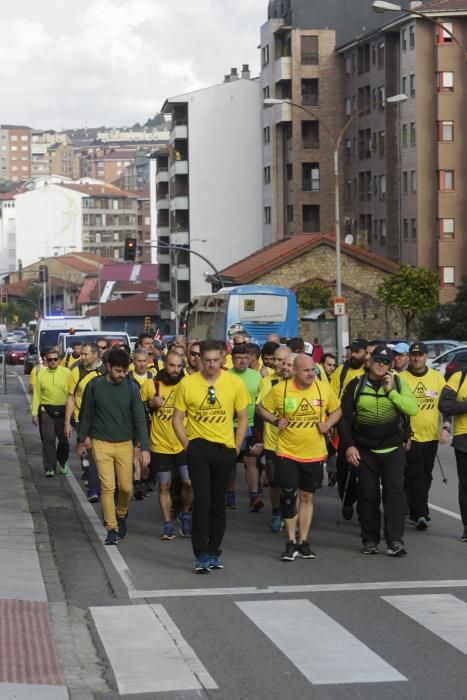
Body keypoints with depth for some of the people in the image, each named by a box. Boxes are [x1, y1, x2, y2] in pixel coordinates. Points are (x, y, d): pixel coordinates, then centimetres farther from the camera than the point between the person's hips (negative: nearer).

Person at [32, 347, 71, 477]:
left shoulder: (66, 372, -1)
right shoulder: (41, 374, 2)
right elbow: (36, 394, 4)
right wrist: (35, 413, 0)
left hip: (63, 410, 0)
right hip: (46, 410, 0)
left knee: (64, 439, 10)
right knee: (48, 439, -6)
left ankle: (62, 462, 34)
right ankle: (50, 468, -1)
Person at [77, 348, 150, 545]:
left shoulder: (131, 388, -4)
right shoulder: (95, 386, -5)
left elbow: (139, 419, -4)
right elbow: (86, 415, 7)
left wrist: (144, 447, -12)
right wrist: (82, 440, 12)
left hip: (125, 444, 1)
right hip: (101, 444, -1)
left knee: (126, 487, 3)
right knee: (107, 487, -8)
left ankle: (121, 515, 33)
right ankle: (111, 529, 1)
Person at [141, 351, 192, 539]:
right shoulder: (150, 385, -3)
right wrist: (150, 403, -14)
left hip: (183, 445, 0)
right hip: (160, 446, 0)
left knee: (189, 483, -7)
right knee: (164, 487, 5)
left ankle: (185, 514, 18)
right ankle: (168, 525, 15)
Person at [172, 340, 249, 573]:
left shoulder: (234, 383, -1)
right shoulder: (187, 384, -5)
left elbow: (243, 418, 7)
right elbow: (177, 419, 2)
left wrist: (236, 448, 1)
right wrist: (187, 445, -5)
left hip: (224, 448, 2)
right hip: (198, 447, -2)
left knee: (218, 501, 11)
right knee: (202, 499, -11)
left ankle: (214, 551, 22)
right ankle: (201, 554, -7)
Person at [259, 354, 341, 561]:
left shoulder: (324, 389, -2)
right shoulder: (280, 390, -9)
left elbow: (337, 410, 12)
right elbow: (262, 408, 5)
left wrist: (328, 424, -6)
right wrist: (275, 421, -12)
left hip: (314, 454, 2)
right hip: (287, 453, -2)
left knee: (307, 497, 10)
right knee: (289, 497, -5)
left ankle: (303, 541, 20)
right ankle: (291, 542, 9)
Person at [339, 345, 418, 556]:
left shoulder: (398, 383, 2)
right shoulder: (356, 385, 3)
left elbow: (413, 409, -12)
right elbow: (345, 417, 3)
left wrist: (391, 391, -16)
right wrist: (348, 445, -5)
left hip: (393, 449, -1)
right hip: (365, 451, 1)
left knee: (394, 492, -10)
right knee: (367, 495, 5)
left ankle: (395, 540, -10)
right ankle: (370, 540, 15)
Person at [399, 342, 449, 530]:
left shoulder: (437, 377, 5)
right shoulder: (401, 378, -5)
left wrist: (446, 428, -4)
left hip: (432, 436, 4)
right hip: (410, 437, -4)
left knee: (425, 477, 12)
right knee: (415, 477, -8)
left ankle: (415, 511, 25)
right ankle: (420, 514, -9)